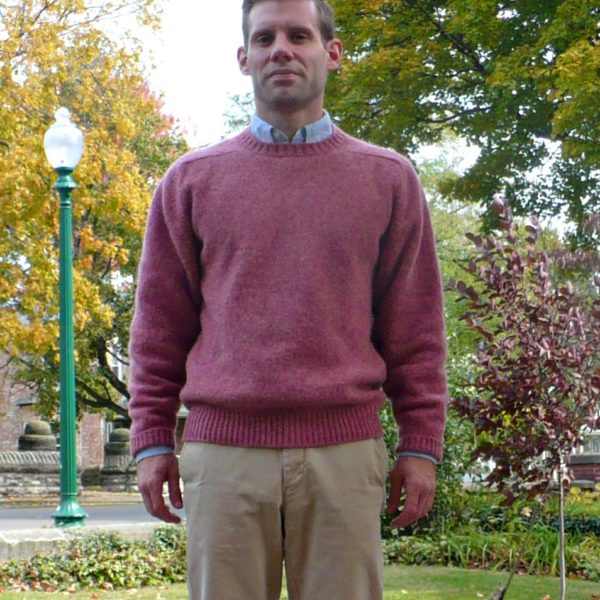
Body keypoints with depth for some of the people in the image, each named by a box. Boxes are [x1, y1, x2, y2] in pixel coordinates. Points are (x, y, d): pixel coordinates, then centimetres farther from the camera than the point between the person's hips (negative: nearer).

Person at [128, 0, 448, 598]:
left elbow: (416, 331, 10)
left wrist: (420, 445, 6)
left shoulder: (387, 179, 11)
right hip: (223, 452, 1)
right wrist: (152, 441, 8)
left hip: (344, 452, 0)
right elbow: (158, 329, 13)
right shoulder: (191, 180, 12)